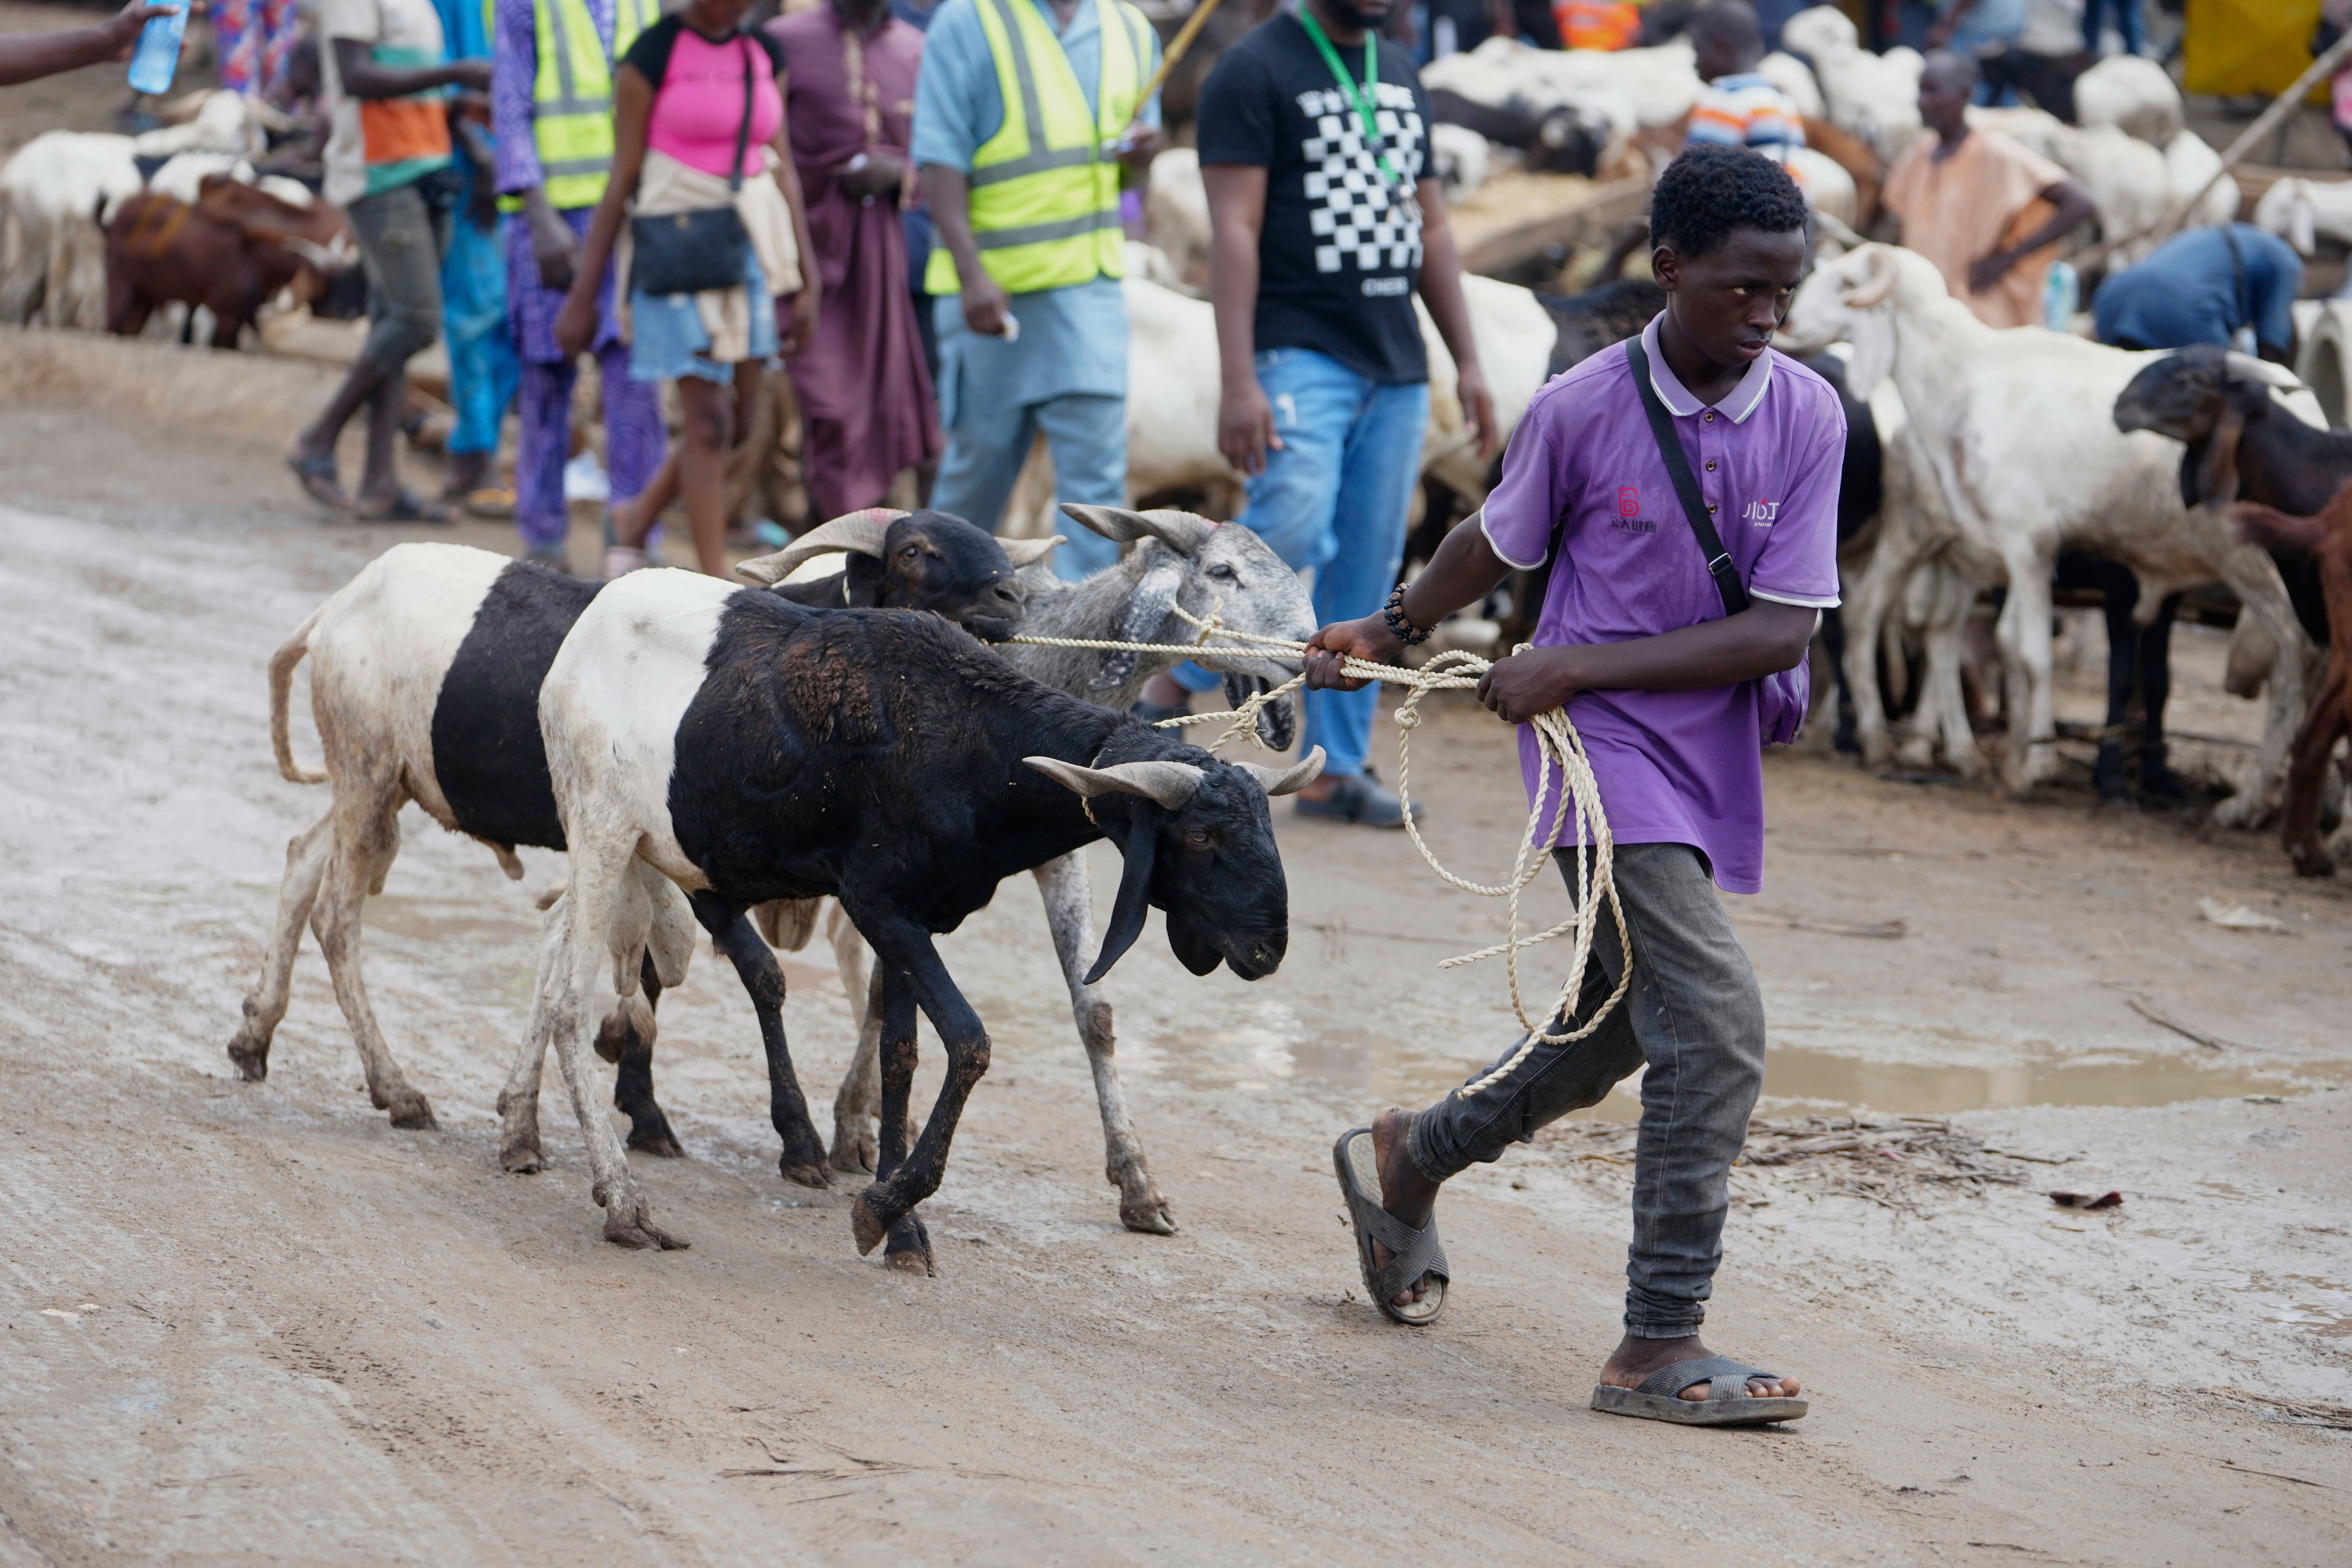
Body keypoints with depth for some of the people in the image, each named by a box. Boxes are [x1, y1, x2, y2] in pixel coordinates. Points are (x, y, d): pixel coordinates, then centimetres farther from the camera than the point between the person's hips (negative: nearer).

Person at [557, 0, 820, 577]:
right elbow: (621, 182, -7)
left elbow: (783, 171, 11)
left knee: (739, 420, 8)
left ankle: (637, 519, 31)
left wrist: (805, 281, 9)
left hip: (748, 249, 6)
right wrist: (582, 296, -6)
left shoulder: (765, 55, 8)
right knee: (709, 421, -8)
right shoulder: (653, 55, -8)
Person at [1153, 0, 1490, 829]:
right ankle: (1171, 678, -4)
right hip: (1300, 350, -6)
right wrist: (1238, 382, -19)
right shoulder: (1255, 70, -5)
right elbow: (1233, 230, -11)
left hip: (1396, 364, 6)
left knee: (1367, 572, 3)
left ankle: (1334, 769, 9)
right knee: (1293, 527, -23)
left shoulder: (1401, 76, 17)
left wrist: (1469, 363, 15)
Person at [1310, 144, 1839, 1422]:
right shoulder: (1581, 412, -11)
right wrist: (1393, 632, 24)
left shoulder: (1808, 419, -6)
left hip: (1713, 772, 5)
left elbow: (1783, 630, -11)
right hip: (1604, 754, -5)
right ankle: (1658, 1347, -12)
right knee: (1716, 1031, -18)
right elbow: (1498, 542, 9)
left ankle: (1410, 1158, 47)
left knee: (1614, 1037, 21)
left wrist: (1580, 667, -15)